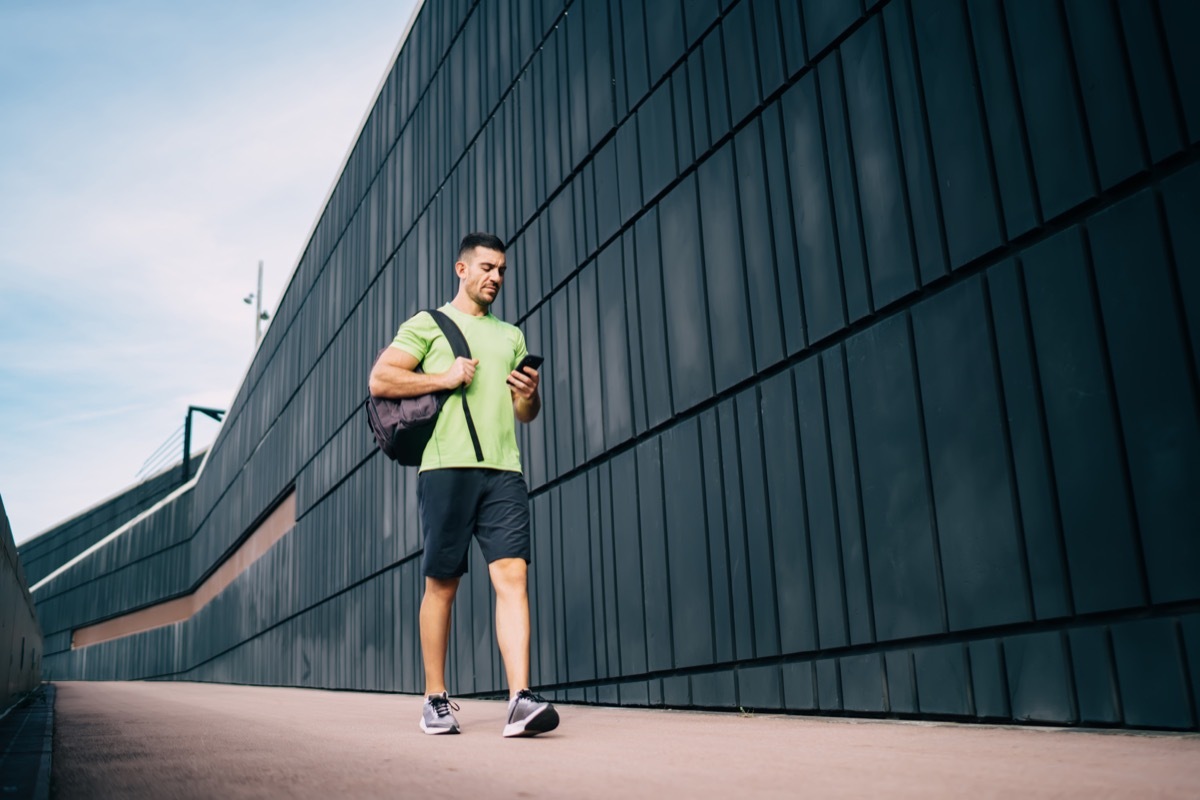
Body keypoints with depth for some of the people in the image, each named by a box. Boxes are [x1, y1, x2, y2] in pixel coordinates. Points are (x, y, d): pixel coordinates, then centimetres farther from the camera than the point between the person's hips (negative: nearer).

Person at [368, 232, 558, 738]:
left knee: (512, 575, -11)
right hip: (447, 466, -3)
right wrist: (445, 378, -6)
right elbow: (380, 380, 0)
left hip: (503, 470, 3)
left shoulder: (511, 336, 24)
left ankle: (520, 700, -16)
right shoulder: (428, 324, 11)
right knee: (442, 584, 2)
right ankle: (435, 701, 14)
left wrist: (529, 394, 2)